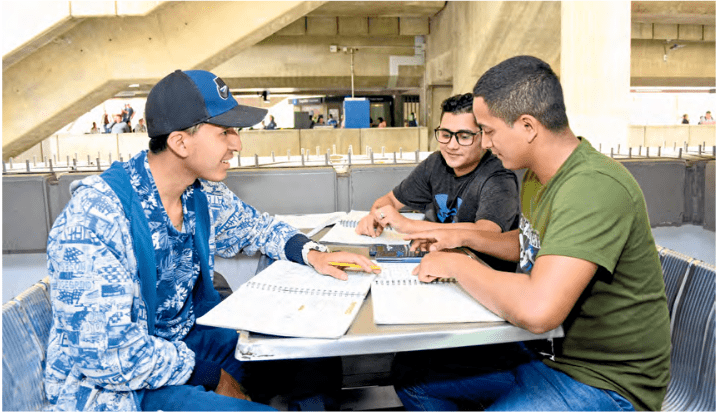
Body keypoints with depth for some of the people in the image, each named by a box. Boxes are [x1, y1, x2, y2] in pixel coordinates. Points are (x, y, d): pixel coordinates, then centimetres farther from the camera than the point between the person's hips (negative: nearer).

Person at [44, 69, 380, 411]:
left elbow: (256, 226, 16)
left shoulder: (203, 195, -4)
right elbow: (107, 355, -28)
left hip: (187, 337, 7)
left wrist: (310, 253, -3)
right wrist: (211, 377, -19)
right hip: (109, 384, -7)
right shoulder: (94, 219, -27)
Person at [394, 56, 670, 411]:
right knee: (413, 380, 8)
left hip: (602, 382, -9)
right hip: (543, 349, 9)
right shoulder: (538, 174, 3)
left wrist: (457, 264, -23)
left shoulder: (594, 188, -29)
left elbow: (537, 310, -39)